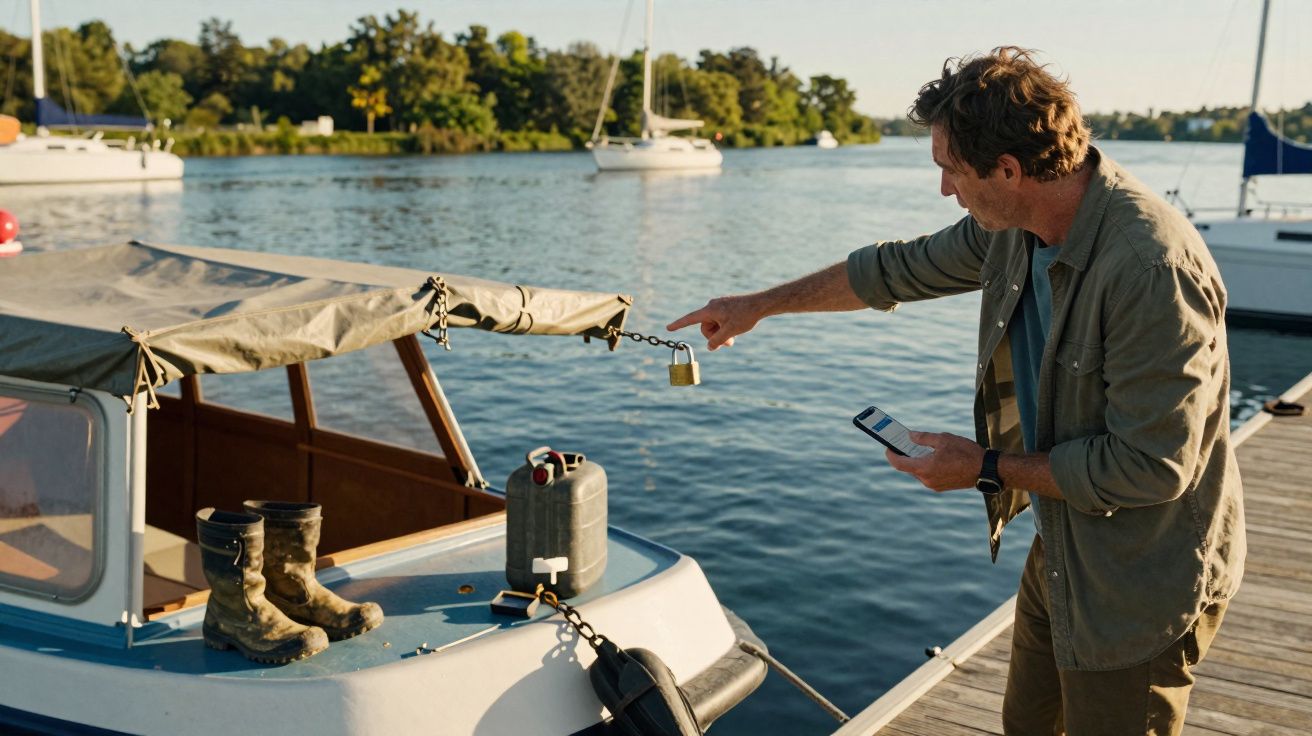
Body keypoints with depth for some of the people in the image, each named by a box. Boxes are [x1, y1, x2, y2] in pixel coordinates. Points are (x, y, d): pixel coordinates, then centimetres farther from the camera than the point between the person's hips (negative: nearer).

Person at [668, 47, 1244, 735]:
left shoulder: (1151, 269, -31)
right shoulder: (1013, 226, -5)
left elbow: (1151, 466, -28)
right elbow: (901, 268, 11)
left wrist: (987, 468, -17)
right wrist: (758, 305, 19)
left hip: (1140, 588, -8)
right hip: (1060, 548, 8)